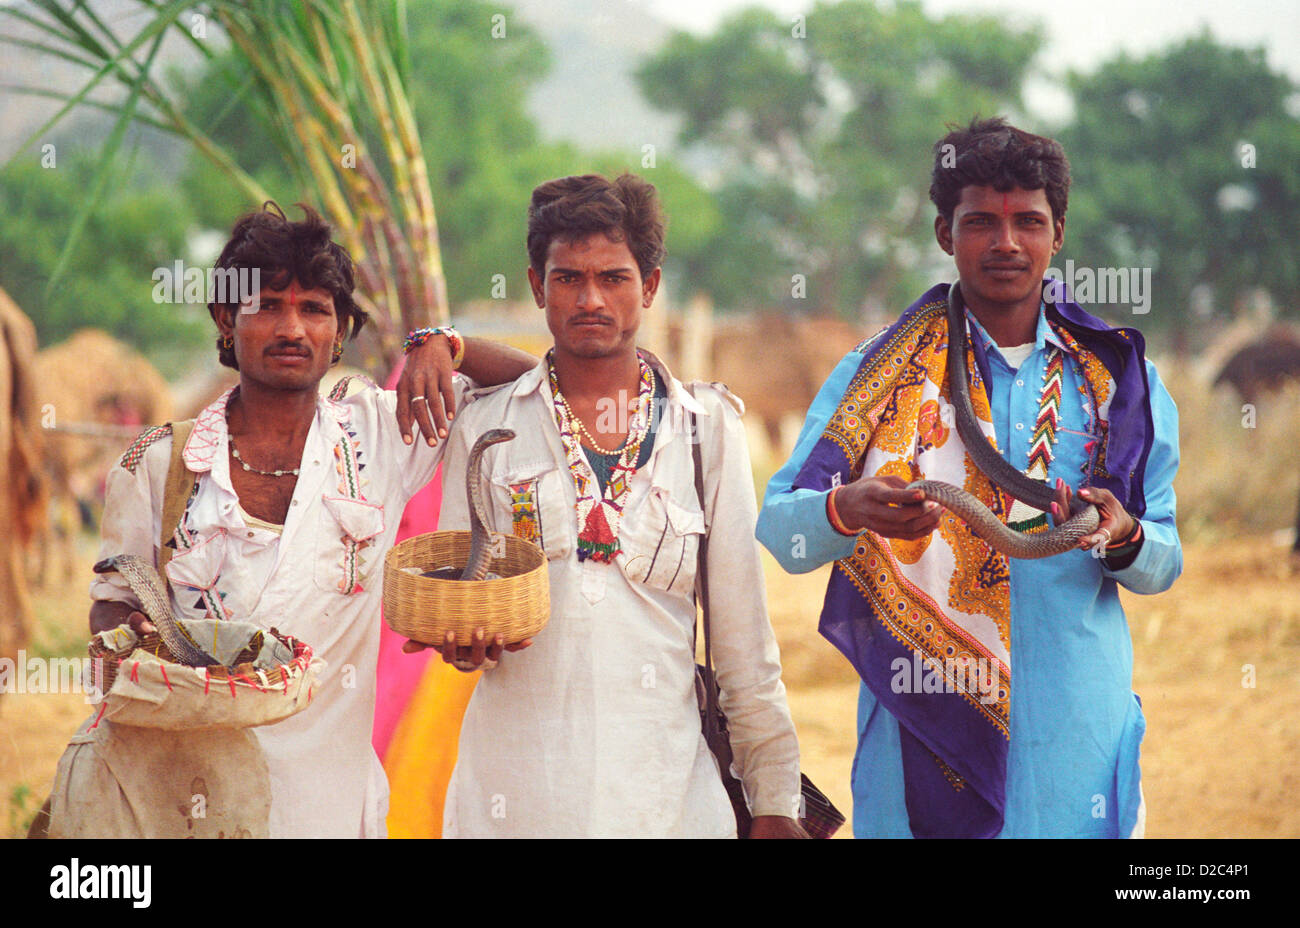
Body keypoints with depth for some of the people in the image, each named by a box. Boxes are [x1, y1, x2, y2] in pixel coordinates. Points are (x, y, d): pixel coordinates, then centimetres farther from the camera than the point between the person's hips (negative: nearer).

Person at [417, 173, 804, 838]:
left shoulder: (708, 427, 6)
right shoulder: (484, 426, 5)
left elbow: (742, 632, 6)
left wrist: (774, 802, 3)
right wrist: (467, 643, -17)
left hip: (668, 793, 0)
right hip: (519, 784, 0)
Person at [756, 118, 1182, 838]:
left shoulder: (1119, 380, 8)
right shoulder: (883, 374, 3)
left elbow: (1163, 563, 12)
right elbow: (778, 528, -2)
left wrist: (1124, 539, -12)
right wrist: (846, 509, -24)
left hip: (1078, 727, 2)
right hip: (924, 726, -2)